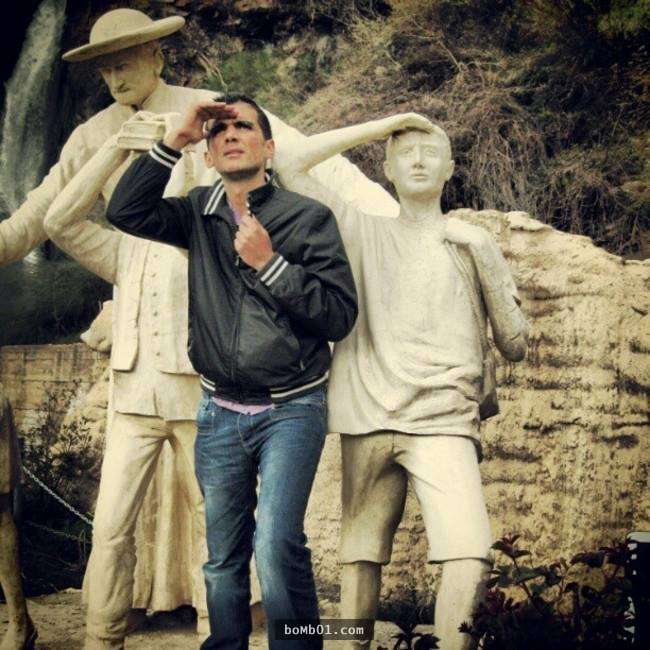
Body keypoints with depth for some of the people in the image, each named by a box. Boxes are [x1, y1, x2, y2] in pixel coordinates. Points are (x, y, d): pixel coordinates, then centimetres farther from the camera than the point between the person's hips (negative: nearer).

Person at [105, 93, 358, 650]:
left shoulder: (309, 217, -5)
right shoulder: (201, 214, 8)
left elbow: (340, 315, -9)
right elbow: (125, 211, -3)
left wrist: (270, 263, -17)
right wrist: (174, 141, -8)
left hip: (291, 410, -4)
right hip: (219, 414, 4)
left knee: (277, 545, -19)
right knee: (223, 557, 12)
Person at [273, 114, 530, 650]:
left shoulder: (474, 244, 16)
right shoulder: (364, 232, 17)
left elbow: (515, 345, 13)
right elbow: (288, 165, 12)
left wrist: (480, 255, 9)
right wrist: (379, 127, 13)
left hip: (443, 422, -1)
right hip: (368, 420, 1)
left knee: (470, 557, -20)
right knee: (361, 556, -1)